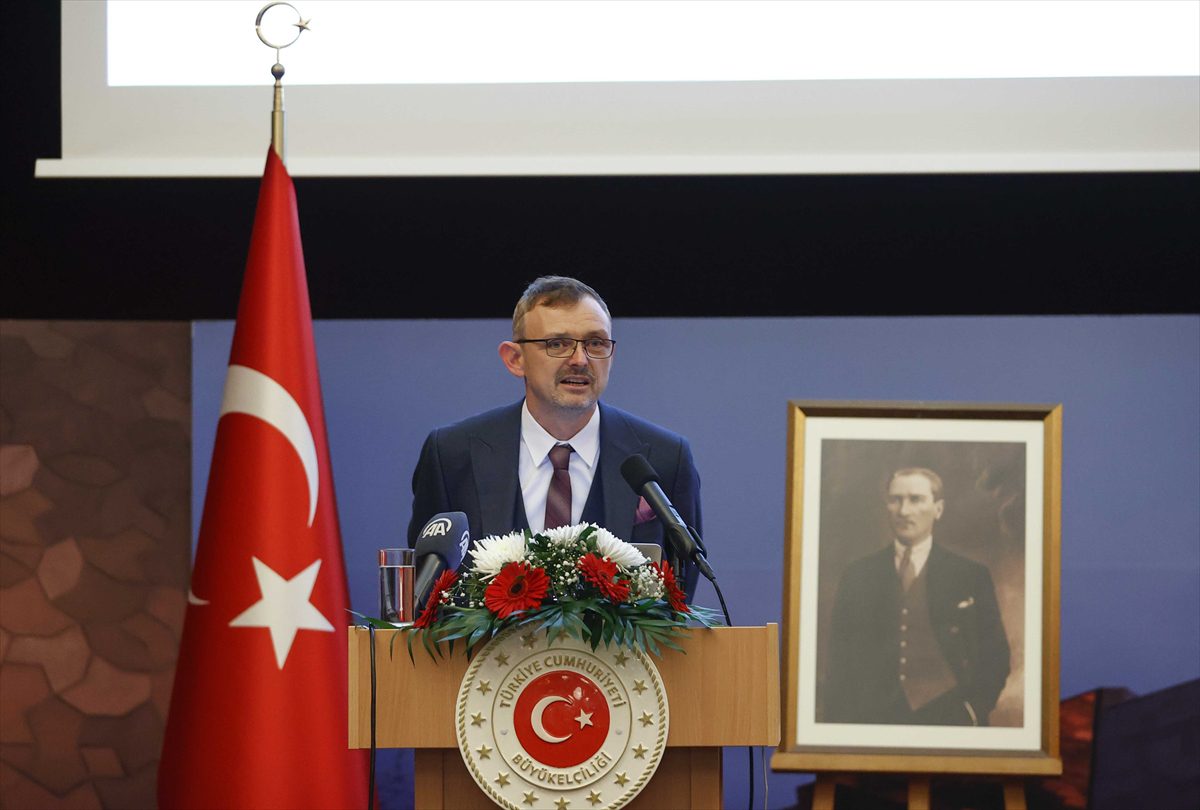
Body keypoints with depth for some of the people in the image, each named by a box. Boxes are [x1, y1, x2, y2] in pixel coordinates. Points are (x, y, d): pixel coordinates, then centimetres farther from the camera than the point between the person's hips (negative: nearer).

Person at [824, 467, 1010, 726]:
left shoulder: (972, 577, 5)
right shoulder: (857, 577, 8)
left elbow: (994, 656, 5)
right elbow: (839, 663, 8)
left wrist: (972, 711, -8)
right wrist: (836, 725, -1)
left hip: (947, 722, -1)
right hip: (872, 721, 1)